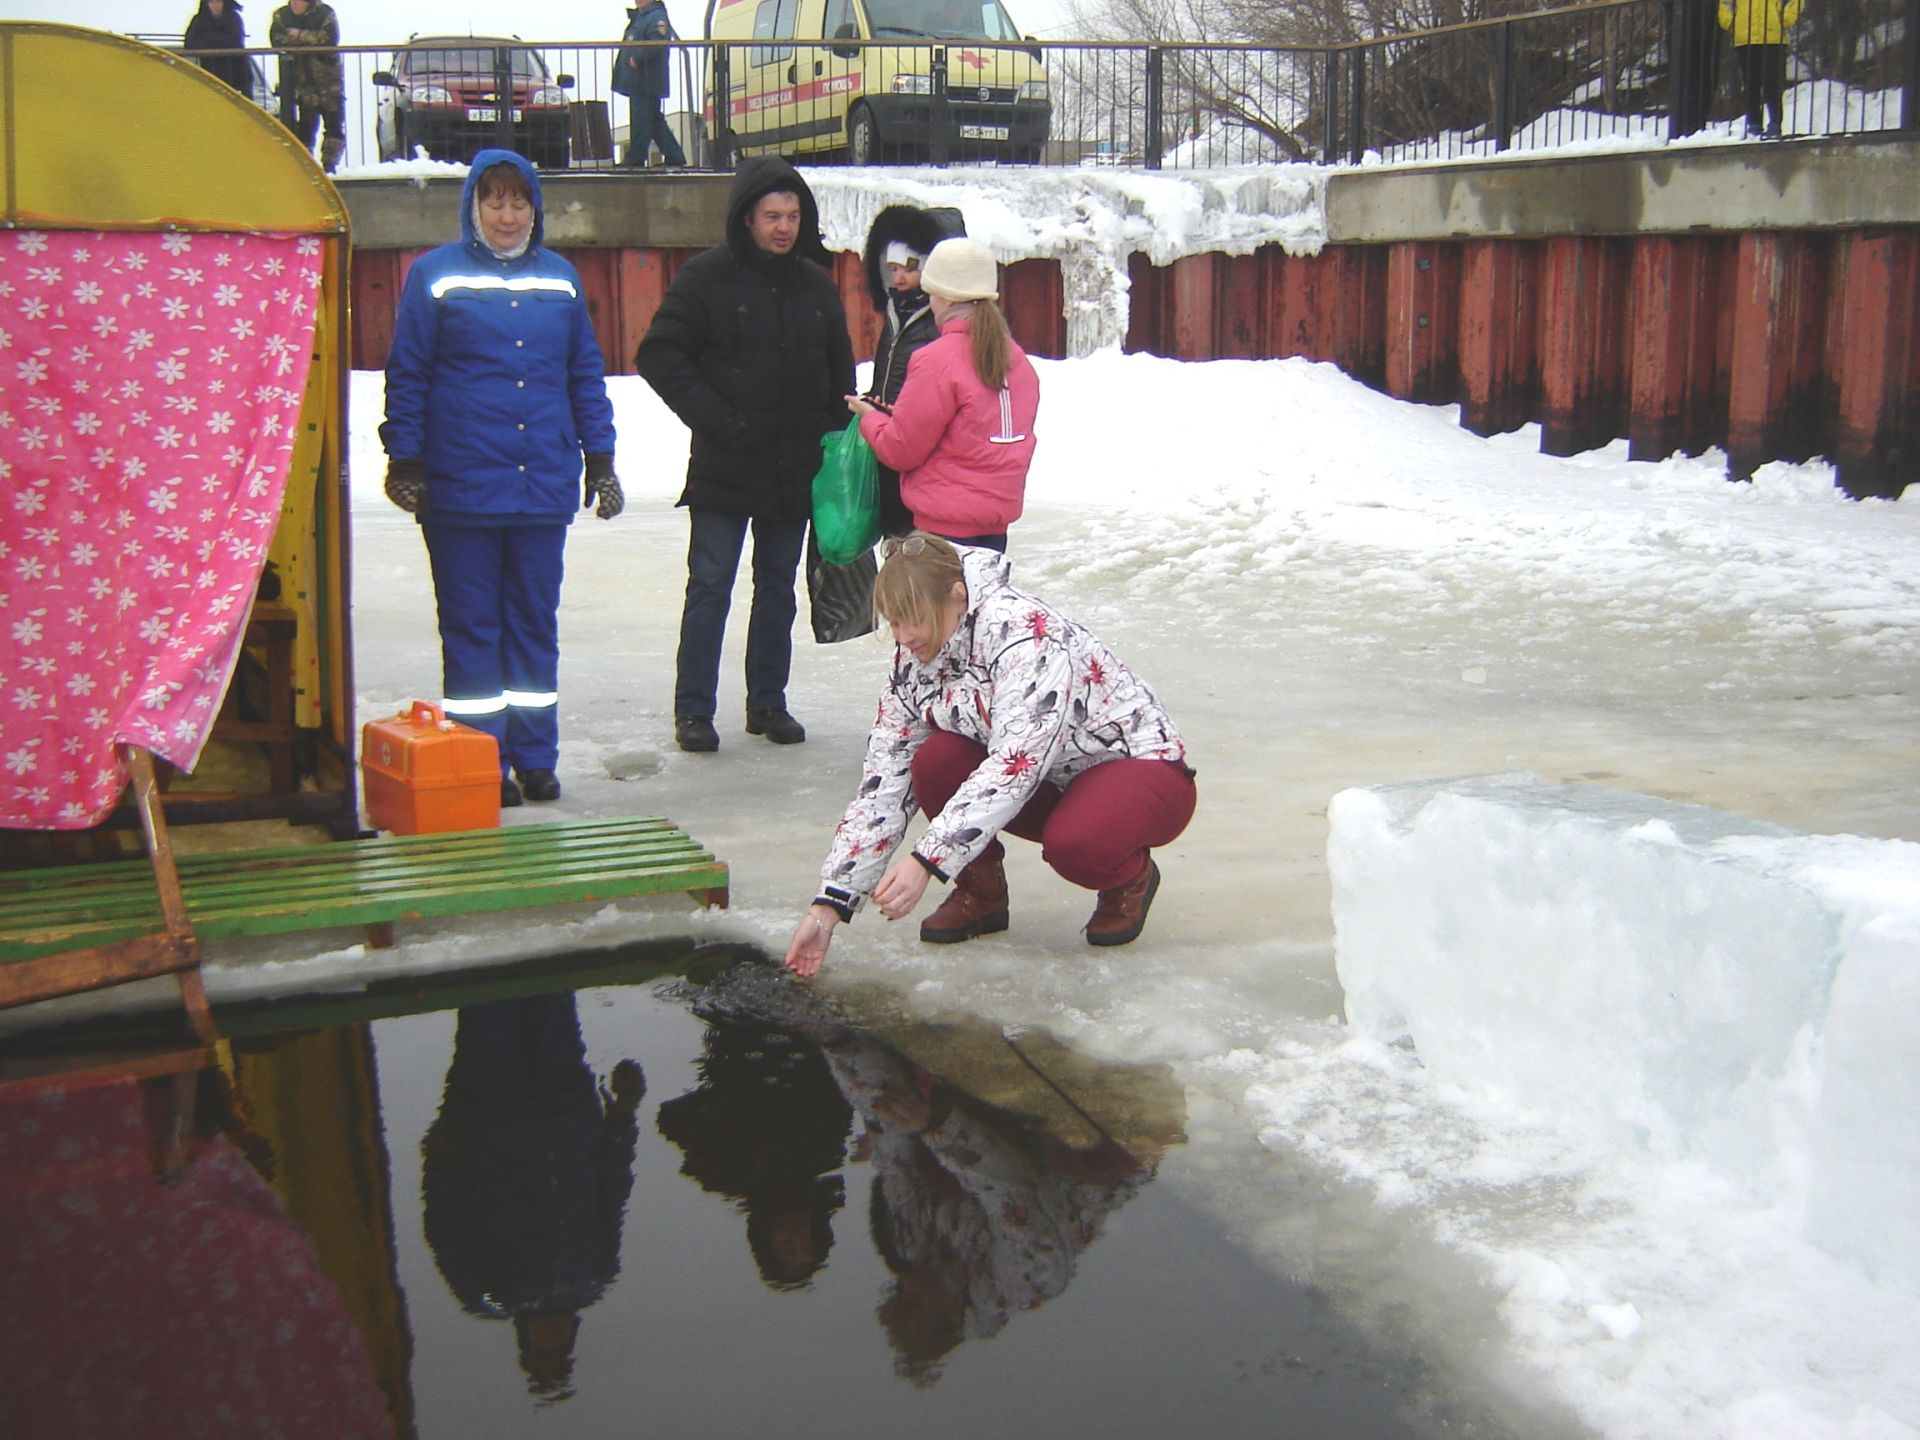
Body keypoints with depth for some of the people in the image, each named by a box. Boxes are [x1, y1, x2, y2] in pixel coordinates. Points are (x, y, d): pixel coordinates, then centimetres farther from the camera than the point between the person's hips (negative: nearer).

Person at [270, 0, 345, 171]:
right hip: (303, 82, 1)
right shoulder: (281, 15, 3)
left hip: (329, 80, -1)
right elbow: (277, 40, -11)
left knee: (335, 125, -1)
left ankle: (329, 163, 7)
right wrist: (312, 40, -18)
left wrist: (301, 36, -15)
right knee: (306, 125, -5)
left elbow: (330, 38, -18)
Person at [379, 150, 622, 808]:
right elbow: (407, 374, 1)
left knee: (535, 621, 9)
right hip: (461, 483, -3)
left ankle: (535, 757, 17)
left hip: (544, 482, 3)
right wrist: (405, 460, -4)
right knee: (471, 625, 3)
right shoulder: (436, 275, 0)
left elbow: (586, 373, 14)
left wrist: (600, 458, 11)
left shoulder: (559, 277, 10)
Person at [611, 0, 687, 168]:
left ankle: (635, 159, -2)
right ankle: (674, 157, 19)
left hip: (646, 83, -11)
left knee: (640, 122, -6)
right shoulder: (639, 16, 18)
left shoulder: (656, 17, -14)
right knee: (656, 121, 14)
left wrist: (637, 59, -20)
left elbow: (657, 45, -25)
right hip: (637, 82, 11)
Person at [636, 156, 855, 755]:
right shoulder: (706, 277, -6)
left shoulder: (816, 285, 9)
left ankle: (768, 703, 22)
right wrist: (714, 419, -16)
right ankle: (693, 710, 6)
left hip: (795, 471, 5)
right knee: (709, 587, -1)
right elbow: (659, 356, -9)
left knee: (778, 588, 12)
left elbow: (840, 373, 17)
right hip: (722, 469, -5)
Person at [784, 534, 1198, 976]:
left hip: (1141, 767, -6)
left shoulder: (1024, 631, -28)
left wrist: (925, 861, -43)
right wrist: (828, 906, -14)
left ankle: (1131, 875, -2)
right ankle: (980, 892, 3)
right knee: (935, 762, -20)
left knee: (1073, 844, -38)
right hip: (1053, 786, 6)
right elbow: (884, 783, -7)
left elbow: (1015, 766, -37)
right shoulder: (914, 659, -6)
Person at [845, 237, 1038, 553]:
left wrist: (870, 418, 10)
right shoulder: (1016, 358, 6)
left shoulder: (938, 360, -15)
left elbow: (901, 449, -12)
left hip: (946, 526, -8)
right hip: (997, 519, 8)